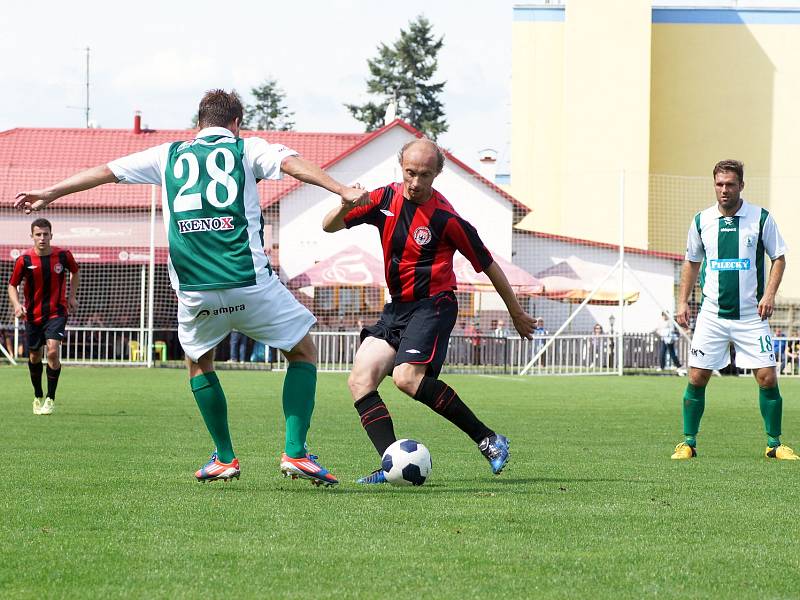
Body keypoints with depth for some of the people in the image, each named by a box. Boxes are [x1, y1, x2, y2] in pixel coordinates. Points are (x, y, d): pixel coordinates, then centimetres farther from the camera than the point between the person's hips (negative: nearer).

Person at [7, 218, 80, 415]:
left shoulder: (63, 255, -8)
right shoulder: (24, 260, -10)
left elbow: (75, 272, 14)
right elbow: (12, 285, 1)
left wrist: (72, 296, 7)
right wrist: (16, 305, -17)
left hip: (57, 312, -2)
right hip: (33, 315, 2)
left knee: (53, 351, -20)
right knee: (34, 356, 12)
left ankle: (50, 399, -10)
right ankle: (38, 397, 34)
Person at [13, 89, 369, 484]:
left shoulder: (170, 155, 19)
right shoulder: (245, 148, 11)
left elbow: (105, 171, 24)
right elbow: (292, 163, -7)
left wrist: (49, 195, 33)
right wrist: (342, 191, -16)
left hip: (193, 288, 3)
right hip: (249, 281, -3)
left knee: (199, 363, 28)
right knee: (303, 352, 13)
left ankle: (225, 459, 22)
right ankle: (296, 452, 1)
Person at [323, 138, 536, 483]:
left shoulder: (446, 218, -12)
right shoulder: (386, 199, 3)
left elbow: (487, 265, -2)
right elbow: (329, 226, 5)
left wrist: (516, 313, 7)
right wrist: (346, 205, -19)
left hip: (433, 304, -7)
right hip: (397, 307, 7)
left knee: (407, 376, -27)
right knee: (360, 380, -10)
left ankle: (488, 439, -18)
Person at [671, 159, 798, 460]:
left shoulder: (761, 218, -3)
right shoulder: (701, 221, 4)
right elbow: (691, 262, 16)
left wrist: (769, 294, -10)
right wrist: (683, 301, 9)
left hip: (751, 314, -2)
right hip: (712, 314, 2)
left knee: (767, 378, -6)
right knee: (697, 378, -3)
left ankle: (774, 444, 7)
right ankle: (688, 443, 8)